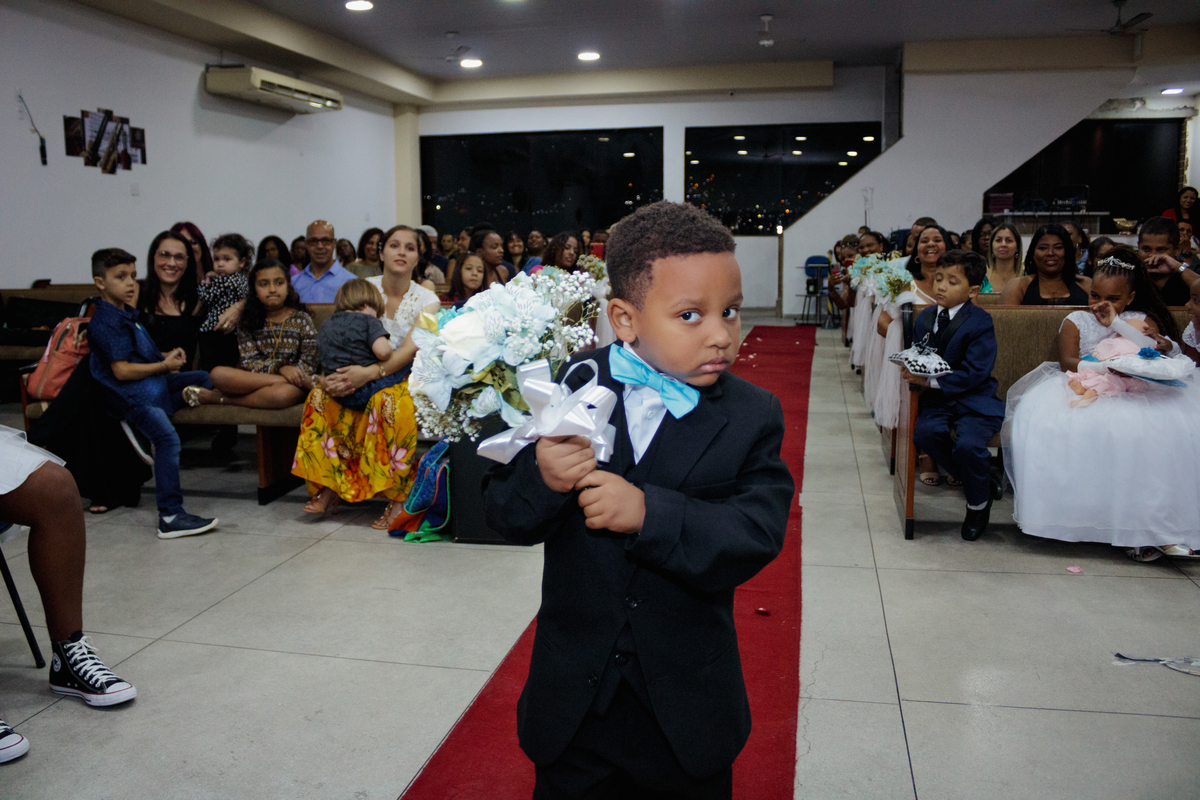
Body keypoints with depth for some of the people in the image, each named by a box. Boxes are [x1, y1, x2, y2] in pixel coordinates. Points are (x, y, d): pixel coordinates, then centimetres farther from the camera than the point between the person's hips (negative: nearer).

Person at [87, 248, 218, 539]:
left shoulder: (127, 313, 18)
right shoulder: (105, 322, -13)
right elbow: (122, 370, -20)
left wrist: (165, 356, 9)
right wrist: (164, 365, -11)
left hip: (154, 383, 10)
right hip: (130, 395, -10)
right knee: (167, 437, -30)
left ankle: (192, 394, -11)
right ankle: (170, 517, -34)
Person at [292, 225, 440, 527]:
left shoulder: (427, 300, -4)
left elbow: (410, 350, -18)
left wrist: (370, 373, -35)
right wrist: (334, 373, -21)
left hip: (406, 378, -3)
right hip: (362, 375, 4)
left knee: (388, 402, -38)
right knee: (321, 395, -25)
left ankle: (399, 496, -30)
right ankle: (329, 487, -20)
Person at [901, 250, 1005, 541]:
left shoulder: (980, 322, -9)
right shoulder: (925, 318, 10)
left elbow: (975, 372, -17)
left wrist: (931, 381, -25)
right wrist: (912, 370, -9)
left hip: (974, 399, -5)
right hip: (938, 398, 5)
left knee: (968, 444, -32)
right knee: (925, 432, -28)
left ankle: (978, 503, 2)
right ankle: (984, 482, -2)